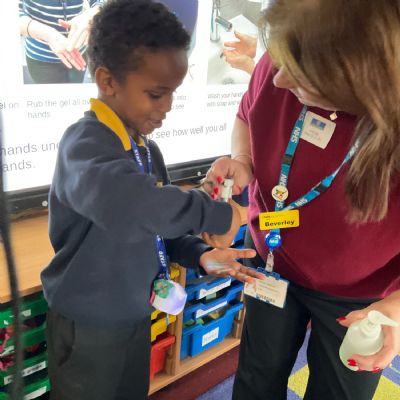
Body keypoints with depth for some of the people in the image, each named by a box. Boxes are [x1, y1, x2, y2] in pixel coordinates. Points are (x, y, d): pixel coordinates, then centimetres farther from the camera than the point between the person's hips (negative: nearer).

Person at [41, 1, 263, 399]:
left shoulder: (147, 150, 2)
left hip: (136, 315, 7)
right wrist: (214, 214, -38)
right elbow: (120, 202, -48)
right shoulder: (85, 142, -26)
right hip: (87, 324, -7)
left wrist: (200, 254, -11)